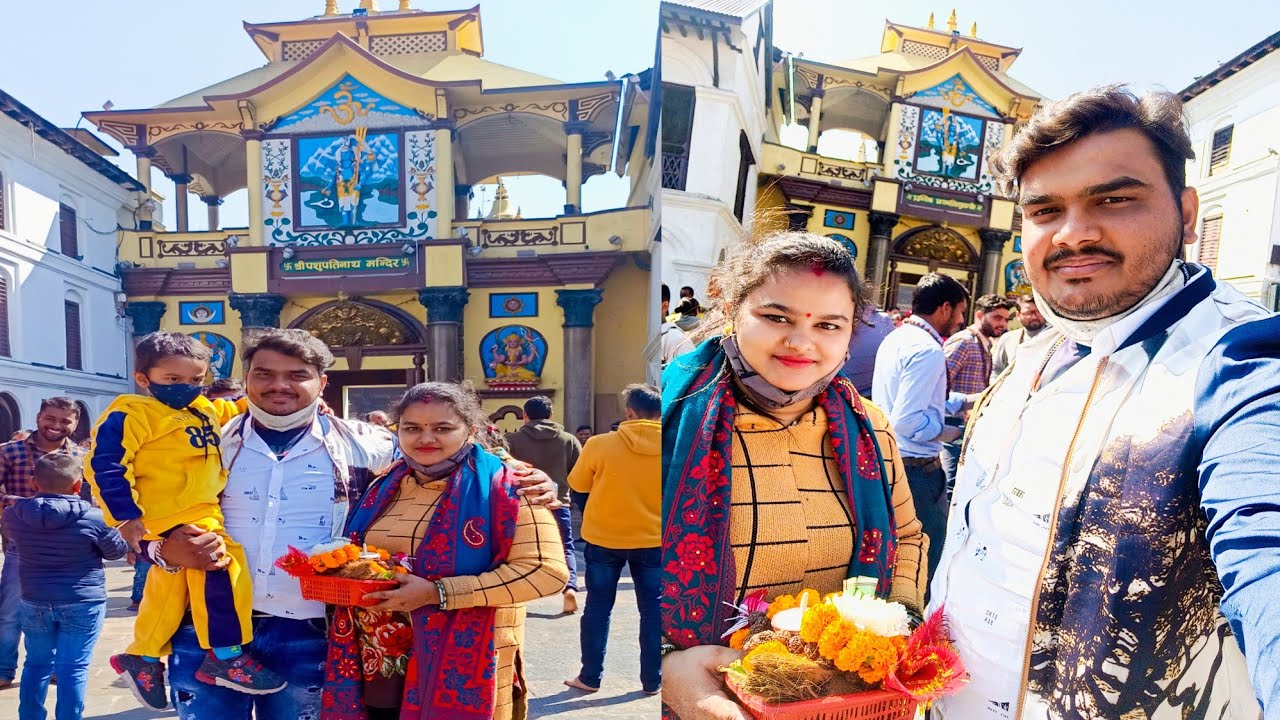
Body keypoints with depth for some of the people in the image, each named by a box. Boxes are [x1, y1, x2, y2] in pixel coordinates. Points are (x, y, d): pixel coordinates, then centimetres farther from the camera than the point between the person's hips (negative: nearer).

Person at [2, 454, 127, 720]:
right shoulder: (93, 518, -18)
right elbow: (117, 551, -3)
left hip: (34, 601, 4)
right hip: (82, 601, -4)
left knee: (37, 663, 19)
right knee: (73, 668, 2)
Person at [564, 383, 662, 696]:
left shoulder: (600, 445, -14)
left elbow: (577, 484, 0)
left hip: (604, 538, -1)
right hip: (652, 539, 1)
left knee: (598, 607, 13)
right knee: (652, 610, 12)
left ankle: (590, 677, 21)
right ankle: (653, 680, 19)